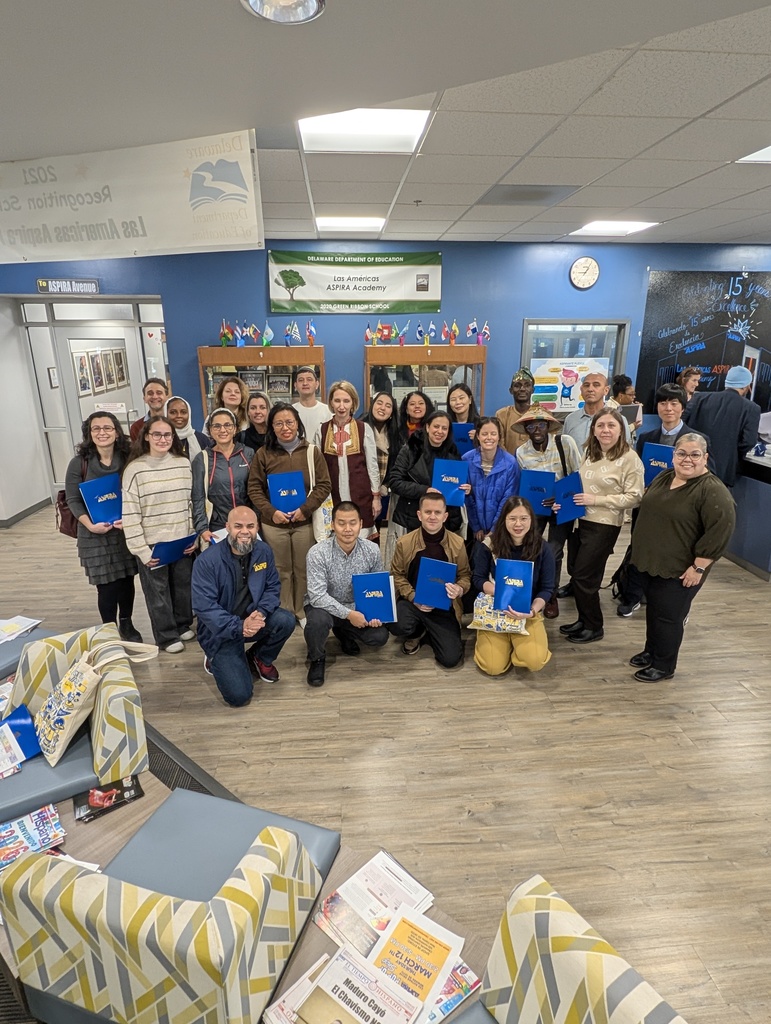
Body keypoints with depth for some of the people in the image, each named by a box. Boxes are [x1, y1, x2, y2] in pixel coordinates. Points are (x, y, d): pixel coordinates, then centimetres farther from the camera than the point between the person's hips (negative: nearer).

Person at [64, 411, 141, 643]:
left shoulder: (127, 460, -2)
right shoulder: (79, 463, -7)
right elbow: (73, 500, -5)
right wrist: (91, 525, -17)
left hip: (126, 531, 2)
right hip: (95, 535, -2)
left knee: (126, 581, 13)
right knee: (106, 586, 2)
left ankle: (126, 625, 33)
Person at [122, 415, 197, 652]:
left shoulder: (183, 464, 1)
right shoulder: (135, 469, -10)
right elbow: (130, 514, -10)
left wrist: (194, 537, 2)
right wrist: (141, 549, -12)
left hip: (182, 540, 3)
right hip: (152, 543, -3)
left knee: (183, 585, 16)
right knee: (157, 591, 9)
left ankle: (183, 625, 38)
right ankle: (167, 636, 26)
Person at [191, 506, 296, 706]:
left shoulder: (263, 551, -6)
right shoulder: (207, 561, -21)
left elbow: (273, 587, -3)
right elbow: (203, 607, -24)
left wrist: (261, 612, -24)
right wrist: (239, 627, -34)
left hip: (253, 619, 5)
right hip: (222, 631, -4)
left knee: (286, 620, -26)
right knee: (239, 696, -15)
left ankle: (260, 658, 7)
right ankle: (216, 658, 19)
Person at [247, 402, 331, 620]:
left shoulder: (311, 451, 0)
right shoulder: (263, 454, -1)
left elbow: (324, 484, -1)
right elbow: (254, 489, 1)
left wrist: (305, 509, -13)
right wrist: (270, 512, -13)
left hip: (305, 522, 0)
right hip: (273, 523, 0)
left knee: (303, 570, 10)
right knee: (281, 571, 10)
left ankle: (302, 612, 27)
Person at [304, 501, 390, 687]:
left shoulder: (372, 551, -13)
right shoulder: (318, 553, -25)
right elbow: (317, 596, -29)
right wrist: (348, 614, -34)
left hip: (358, 608, 4)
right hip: (324, 606, -3)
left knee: (380, 636, -16)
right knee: (318, 620, -37)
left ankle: (344, 633, 19)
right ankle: (317, 659, -1)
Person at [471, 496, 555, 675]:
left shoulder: (542, 548, -8)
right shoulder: (489, 545, -10)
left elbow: (547, 588, -6)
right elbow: (477, 580, -6)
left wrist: (533, 610, -25)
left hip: (529, 613, 0)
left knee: (535, 661, -23)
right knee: (493, 667, -15)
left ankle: (518, 642, 14)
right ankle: (507, 641, 21)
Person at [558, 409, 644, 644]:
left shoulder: (629, 458, -12)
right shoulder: (589, 454, 7)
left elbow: (634, 497, -15)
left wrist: (596, 499, -19)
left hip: (605, 525, -6)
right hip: (583, 520, 6)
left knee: (583, 576, -1)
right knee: (580, 574, 12)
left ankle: (594, 627, 18)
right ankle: (584, 620, 30)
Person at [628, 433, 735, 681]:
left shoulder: (713, 491, -19)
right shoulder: (663, 478, 5)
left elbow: (719, 531, -22)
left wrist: (698, 567, -21)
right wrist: (642, 550, 17)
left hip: (678, 569, -7)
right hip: (650, 561, 7)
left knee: (668, 616, 5)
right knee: (653, 610, 19)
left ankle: (664, 666, 22)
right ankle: (651, 651, 37)